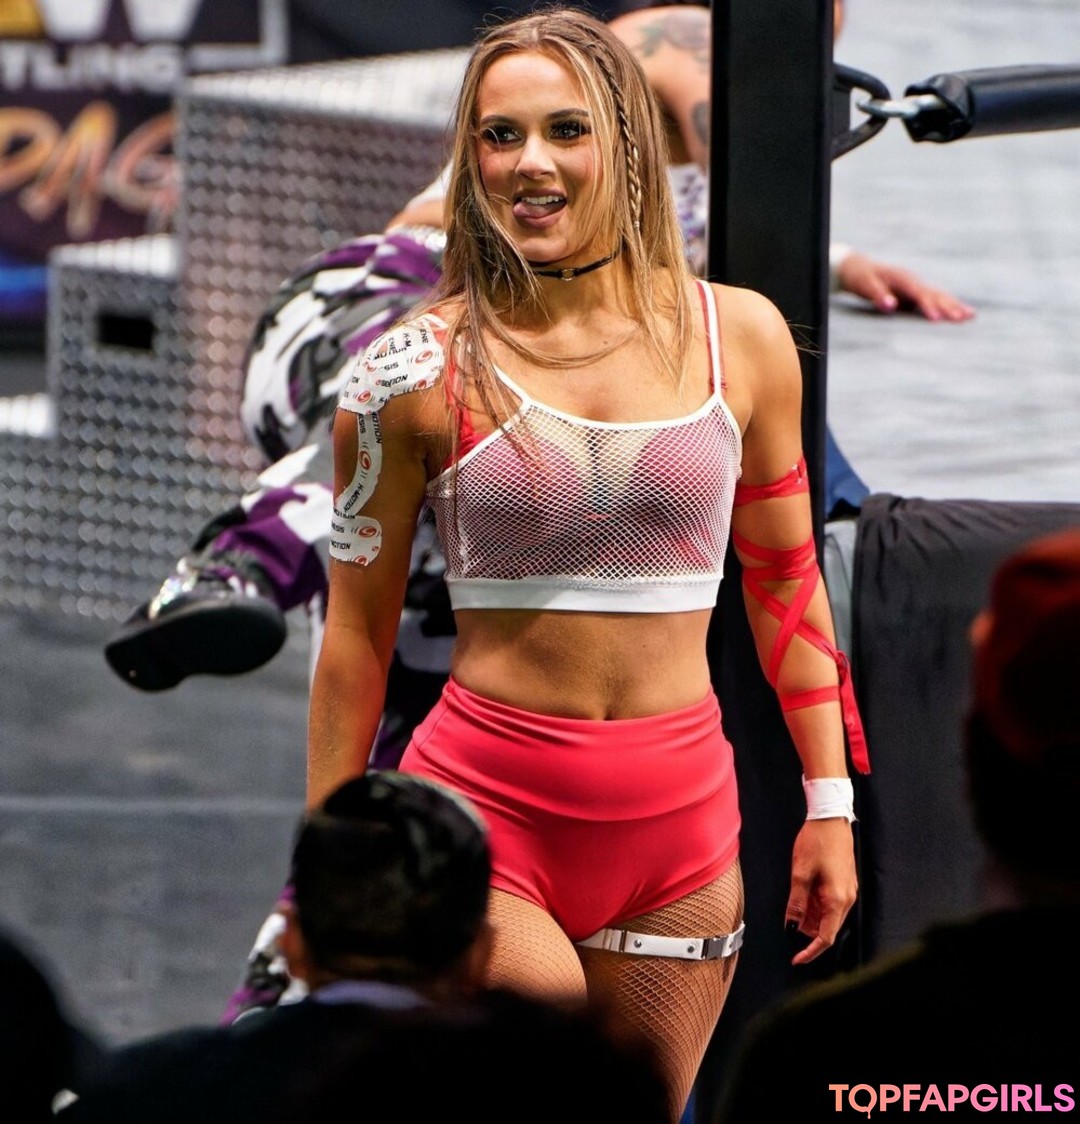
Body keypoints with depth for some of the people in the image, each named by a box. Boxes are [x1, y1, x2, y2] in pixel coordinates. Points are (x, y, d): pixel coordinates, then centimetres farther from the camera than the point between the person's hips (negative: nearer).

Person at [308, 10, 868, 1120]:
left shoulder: (739, 336, 4)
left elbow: (785, 580, 14)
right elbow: (357, 631, 3)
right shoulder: (419, 369, -4)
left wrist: (830, 802, 12)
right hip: (481, 806, -3)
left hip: (679, 817, 3)